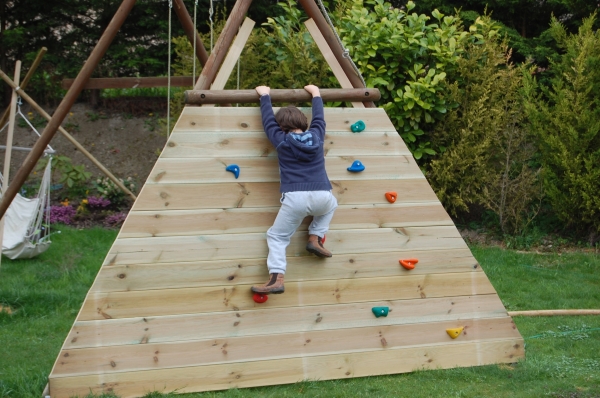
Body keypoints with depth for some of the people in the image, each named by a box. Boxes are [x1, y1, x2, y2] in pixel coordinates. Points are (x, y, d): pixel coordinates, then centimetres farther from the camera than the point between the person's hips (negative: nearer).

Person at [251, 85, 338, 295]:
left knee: (276, 236, 10)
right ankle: (315, 238, 19)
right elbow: (318, 117, 34)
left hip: (295, 198, -2)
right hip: (321, 196, 3)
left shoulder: (281, 141, 9)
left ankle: (276, 279, -9)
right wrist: (316, 94, 51)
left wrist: (265, 95, 39)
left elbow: (269, 121, 24)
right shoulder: (316, 136, 15)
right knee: (330, 205, 40)